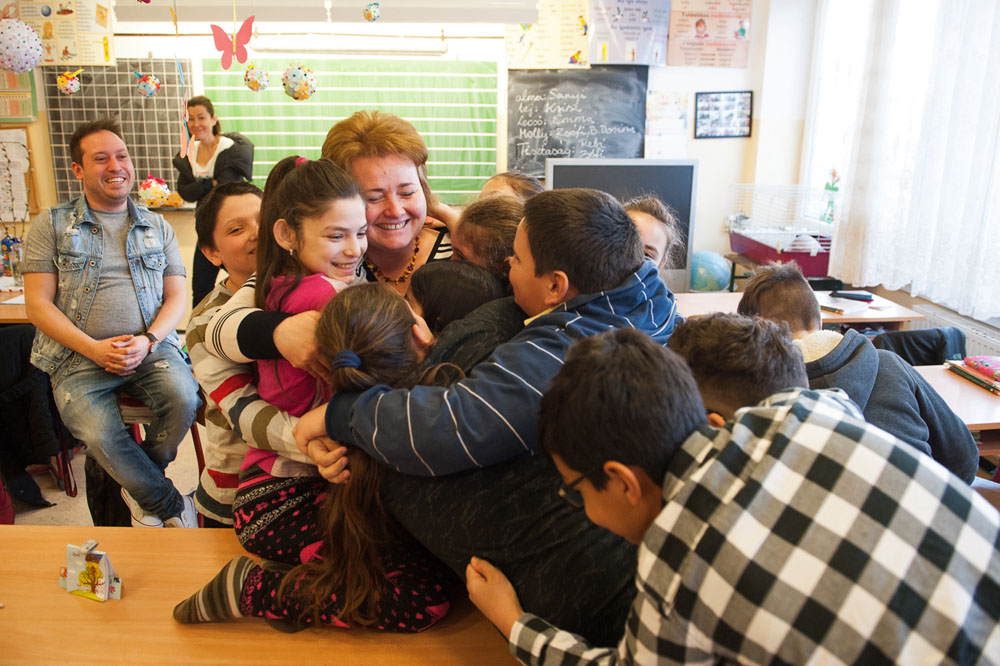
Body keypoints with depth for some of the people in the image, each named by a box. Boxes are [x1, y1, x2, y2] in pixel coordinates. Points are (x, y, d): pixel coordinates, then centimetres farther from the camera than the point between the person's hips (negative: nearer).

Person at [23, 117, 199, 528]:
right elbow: (38, 305, 1)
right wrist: (95, 348, -12)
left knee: (183, 398, -29)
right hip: (78, 356, -1)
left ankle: (138, 486, 1)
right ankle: (171, 505, -2)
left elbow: (176, 297, 9)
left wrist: (147, 341, -11)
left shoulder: (157, 227, 14)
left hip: (150, 348, 2)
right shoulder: (52, 226, 8)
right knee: (99, 434, -28)